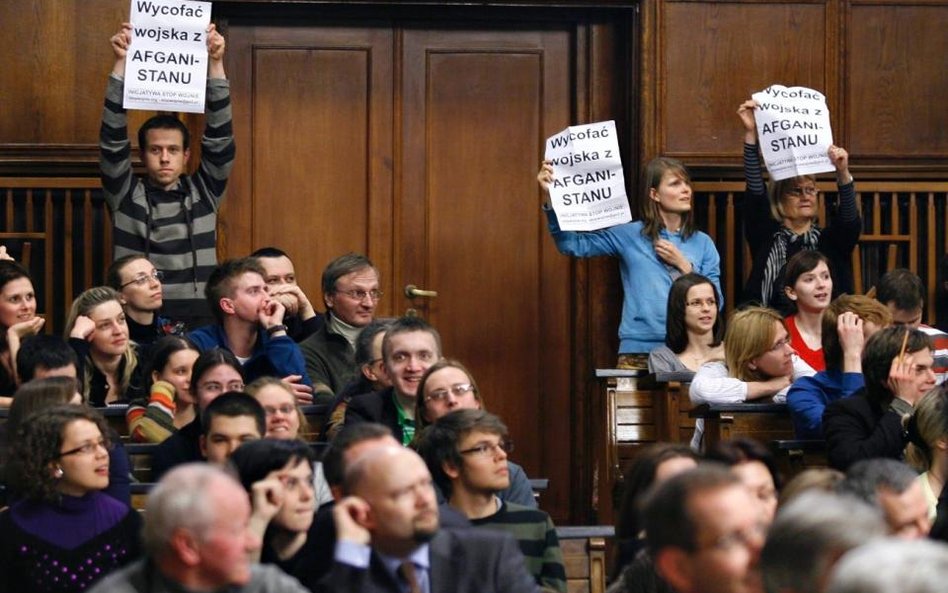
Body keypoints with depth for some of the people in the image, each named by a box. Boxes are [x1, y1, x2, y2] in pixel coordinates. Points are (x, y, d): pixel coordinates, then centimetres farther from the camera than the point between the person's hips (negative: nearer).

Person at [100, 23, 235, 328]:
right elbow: (113, 139, 0)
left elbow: (219, 138, 5)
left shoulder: (203, 193, 12)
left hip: (199, 319, 1)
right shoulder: (126, 195, 8)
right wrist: (121, 63, -7)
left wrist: (215, 64, -3)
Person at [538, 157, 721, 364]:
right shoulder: (630, 235, 5)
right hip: (638, 350, -2)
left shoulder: (702, 243, 10)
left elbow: (716, 304, 6)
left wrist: (684, 266, -4)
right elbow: (571, 244, -4)